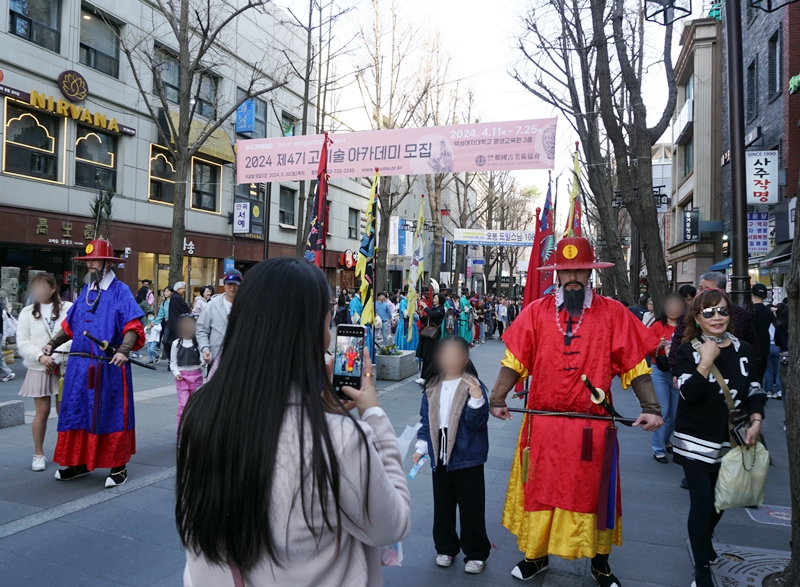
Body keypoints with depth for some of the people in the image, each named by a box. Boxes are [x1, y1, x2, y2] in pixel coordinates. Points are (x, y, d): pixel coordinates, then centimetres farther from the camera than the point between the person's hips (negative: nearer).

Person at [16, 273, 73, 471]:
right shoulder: (27, 312, 7)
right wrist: (41, 357, -13)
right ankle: (38, 454, 19)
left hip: (64, 367, -1)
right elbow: (22, 343, 2)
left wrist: (55, 357, -15)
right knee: (42, 412, 4)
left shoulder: (68, 308, -2)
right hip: (39, 369, 2)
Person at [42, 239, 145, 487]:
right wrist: (53, 343, 9)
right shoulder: (86, 291, 13)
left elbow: (132, 326, -15)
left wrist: (123, 350, -29)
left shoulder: (120, 291, -7)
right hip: (81, 365, 7)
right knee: (78, 411, 12)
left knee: (111, 413, 1)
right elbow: (70, 325, 20)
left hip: (109, 366, -6)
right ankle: (80, 462, 27)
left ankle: (119, 466, 11)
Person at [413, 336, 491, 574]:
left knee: (471, 509, 7)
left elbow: (477, 422, -17)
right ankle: (446, 548, 36)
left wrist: (476, 398, -32)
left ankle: (476, 553, 25)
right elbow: (426, 420, 11)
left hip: (467, 459, -5)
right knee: (442, 506, 18)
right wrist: (421, 447, 7)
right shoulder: (433, 388, 3)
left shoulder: (472, 385, -11)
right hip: (440, 458, 5)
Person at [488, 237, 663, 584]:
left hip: (592, 426, -1)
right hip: (542, 424, 1)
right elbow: (515, 362, -2)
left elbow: (636, 366, -1)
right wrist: (497, 399, -9)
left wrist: (651, 409, -8)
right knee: (540, 489, 14)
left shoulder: (613, 314, -2)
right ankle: (536, 555, 37)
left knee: (593, 493, 14)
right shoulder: (536, 312, -1)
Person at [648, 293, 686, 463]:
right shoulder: (657, 325, -2)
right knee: (661, 412, -3)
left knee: (675, 412, 11)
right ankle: (658, 449, 7)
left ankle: (666, 441, 33)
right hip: (660, 372, -3)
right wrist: (659, 346, -22)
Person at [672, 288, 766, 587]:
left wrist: (756, 422, -7)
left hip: (731, 440, 4)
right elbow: (690, 394, -20)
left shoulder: (744, 350, 3)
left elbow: (755, 392, 8)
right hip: (696, 441, -4)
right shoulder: (687, 351, -8)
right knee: (702, 502, -2)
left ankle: (703, 539, 46)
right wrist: (705, 361, -24)